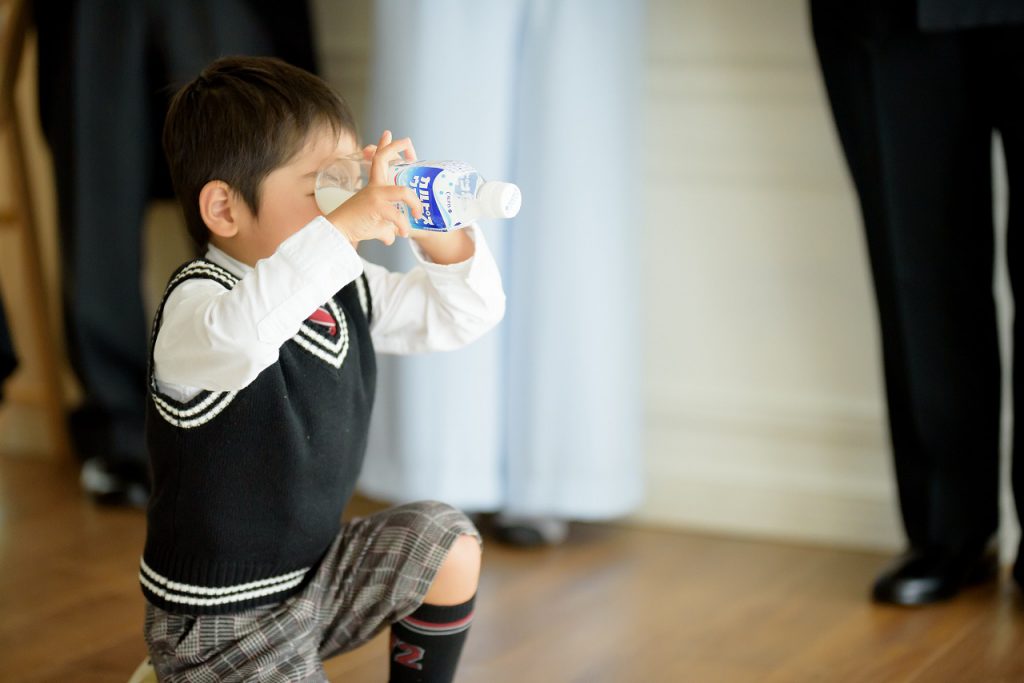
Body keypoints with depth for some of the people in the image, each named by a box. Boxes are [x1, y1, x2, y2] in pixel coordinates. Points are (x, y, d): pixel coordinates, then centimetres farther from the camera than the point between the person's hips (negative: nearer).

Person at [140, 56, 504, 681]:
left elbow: (465, 314, 7)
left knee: (446, 539, 2)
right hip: (221, 618, -8)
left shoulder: (348, 288, 3)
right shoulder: (199, 300, -23)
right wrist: (343, 226, -49)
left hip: (315, 574, 8)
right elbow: (237, 337, -48)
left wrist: (439, 235, -13)